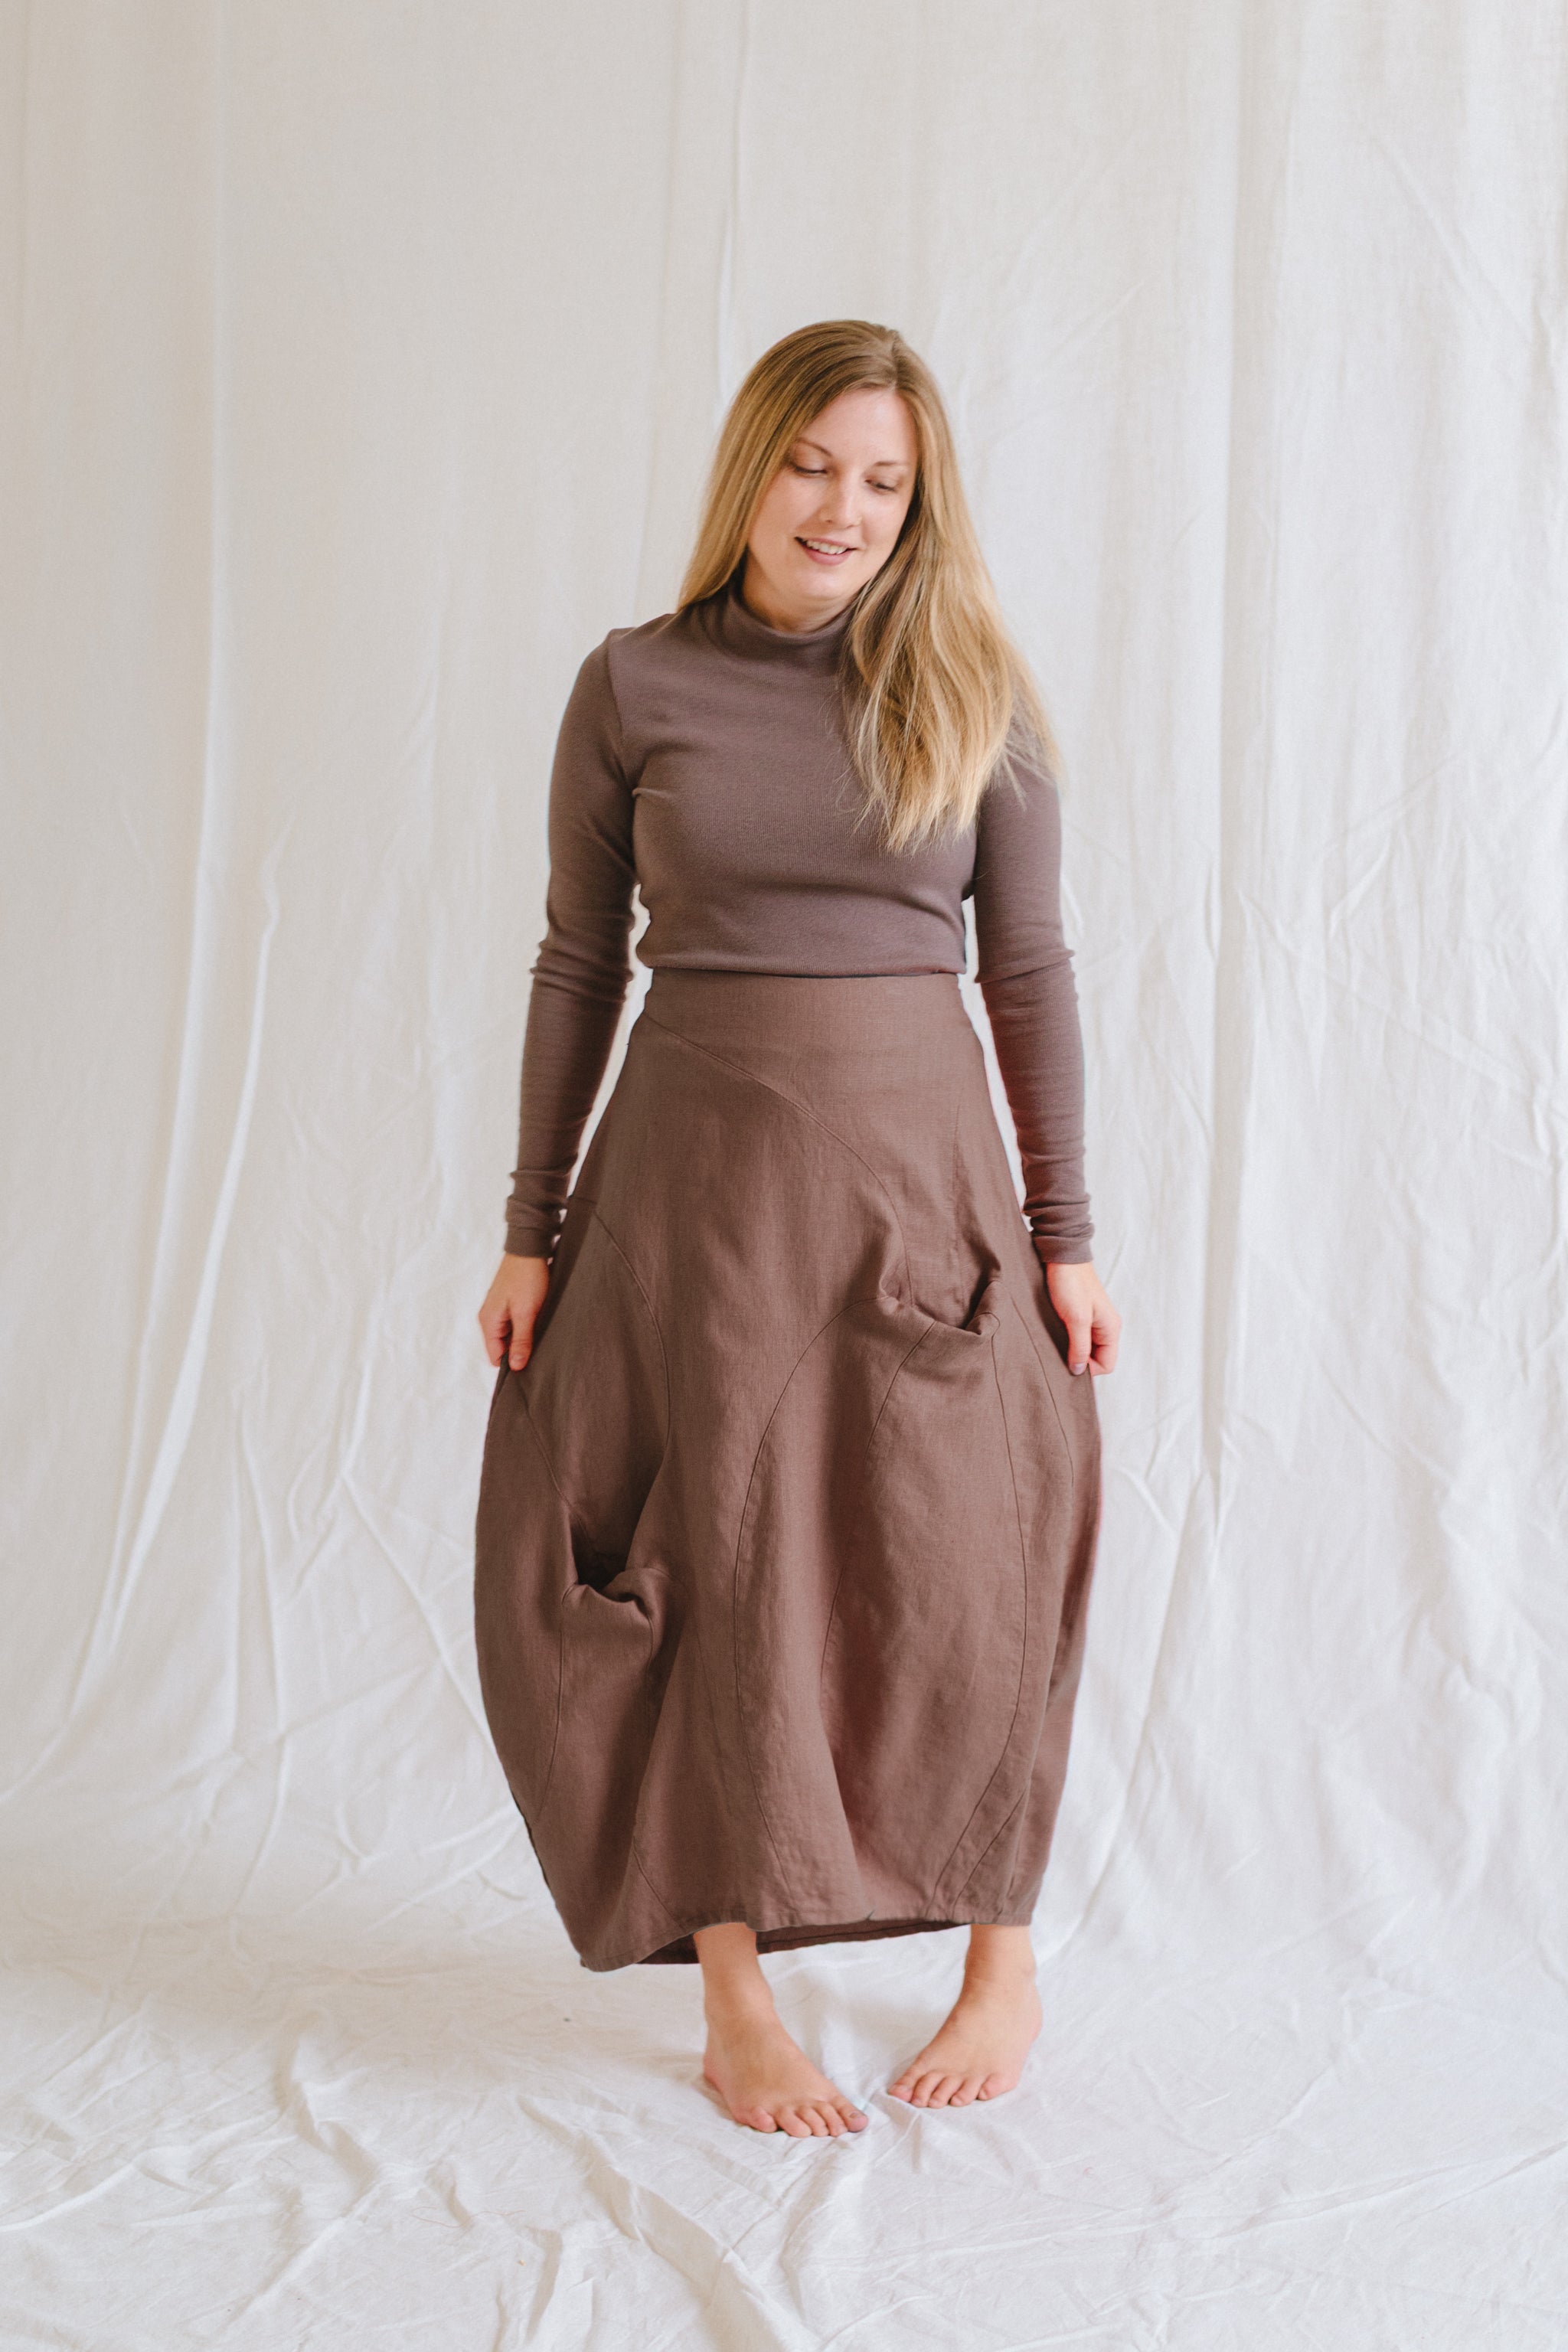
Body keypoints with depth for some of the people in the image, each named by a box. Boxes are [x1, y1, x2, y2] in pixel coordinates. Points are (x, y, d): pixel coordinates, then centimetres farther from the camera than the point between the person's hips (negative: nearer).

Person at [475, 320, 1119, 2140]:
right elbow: (579, 964, 4)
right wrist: (532, 1226, 3)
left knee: (953, 1567, 5)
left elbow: (1030, 967, 4)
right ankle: (737, 1999, 17)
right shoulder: (634, 688, 1)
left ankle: (1004, 1959, 24)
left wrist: (1066, 1233, 2)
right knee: (721, 1568, 3)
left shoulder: (970, 691, 2)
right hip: (699, 1169, 0)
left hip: (919, 1168, 1)